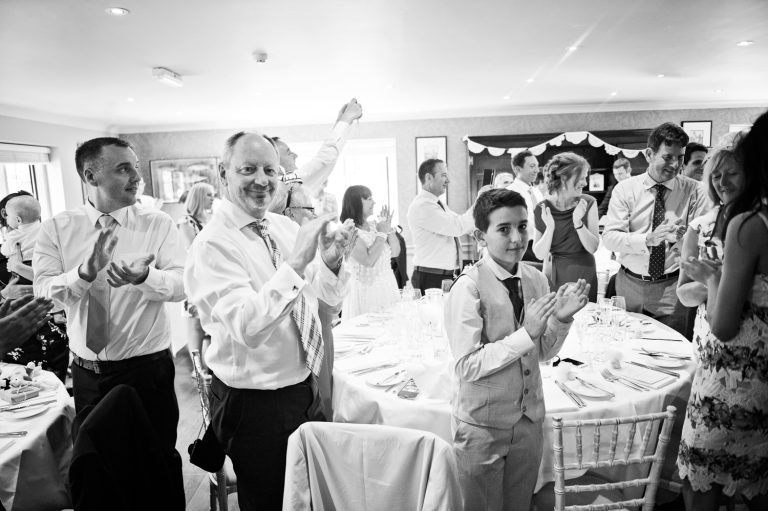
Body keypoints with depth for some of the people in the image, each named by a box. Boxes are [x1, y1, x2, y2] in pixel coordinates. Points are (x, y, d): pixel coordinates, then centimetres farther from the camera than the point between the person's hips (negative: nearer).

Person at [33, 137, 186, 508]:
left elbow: (180, 283, -16)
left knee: (160, 459, 12)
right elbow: (43, 289, -11)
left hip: (148, 366, -2)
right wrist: (86, 271, -30)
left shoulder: (158, 224, -6)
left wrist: (143, 276, -36)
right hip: (87, 371, 2)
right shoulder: (56, 229, -1)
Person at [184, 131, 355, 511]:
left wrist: (330, 261, -16)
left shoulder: (286, 226, 2)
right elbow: (247, 327, -30)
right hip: (253, 404, -6)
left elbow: (330, 296, 5)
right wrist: (296, 263, -36)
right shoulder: (212, 244, -18)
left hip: (305, 389, 7)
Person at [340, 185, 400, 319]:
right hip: (366, 291, -6)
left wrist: (388, 228, -4)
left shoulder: (374, 226, 6)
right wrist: (382, 233, -13)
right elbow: (368, 260, -24)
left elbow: (395, 252, 8)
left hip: (388, 287, 6)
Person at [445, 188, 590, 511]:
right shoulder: (468, 288, -21)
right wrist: (526, 332, -29)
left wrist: (561, 318, -13)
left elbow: (545, 352, 5)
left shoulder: (535, 279, -3)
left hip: (529, 419, 5)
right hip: (482, 426, -5)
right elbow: (468, 366, -24)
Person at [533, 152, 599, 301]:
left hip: (585, 274, 1)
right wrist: (549, 228, -22)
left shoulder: (588, 203, -5)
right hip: (556, 275, -1)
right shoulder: (542, 208, -7)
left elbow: (593, 248, -9)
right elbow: (540, 254, -8)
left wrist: (578, 222, -22)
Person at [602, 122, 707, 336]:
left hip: (672, 287, 0)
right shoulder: (625, 189, -3)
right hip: (630, 284, 0)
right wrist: (648, 239, -27)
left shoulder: (693, 190, 0)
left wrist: (685, 237, -31)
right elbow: (609, 237, -12)